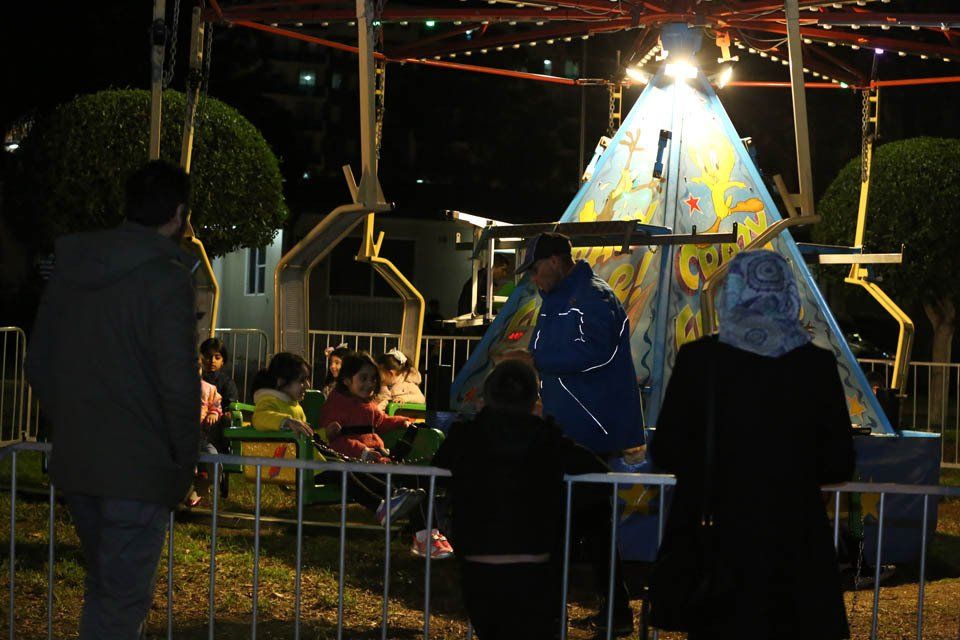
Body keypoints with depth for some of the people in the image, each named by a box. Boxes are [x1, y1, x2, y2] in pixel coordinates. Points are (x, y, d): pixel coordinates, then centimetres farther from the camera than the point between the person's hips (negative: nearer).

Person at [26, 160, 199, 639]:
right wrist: (184, 463, -4)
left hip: (74, 464, 7)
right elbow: (178, 385, -17)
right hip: (138, 470, -7)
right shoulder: (165, 281, -14)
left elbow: (38, 366, 14)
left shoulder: (68, 270, 9)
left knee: (104, 585, 22)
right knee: (121, 601, -2)